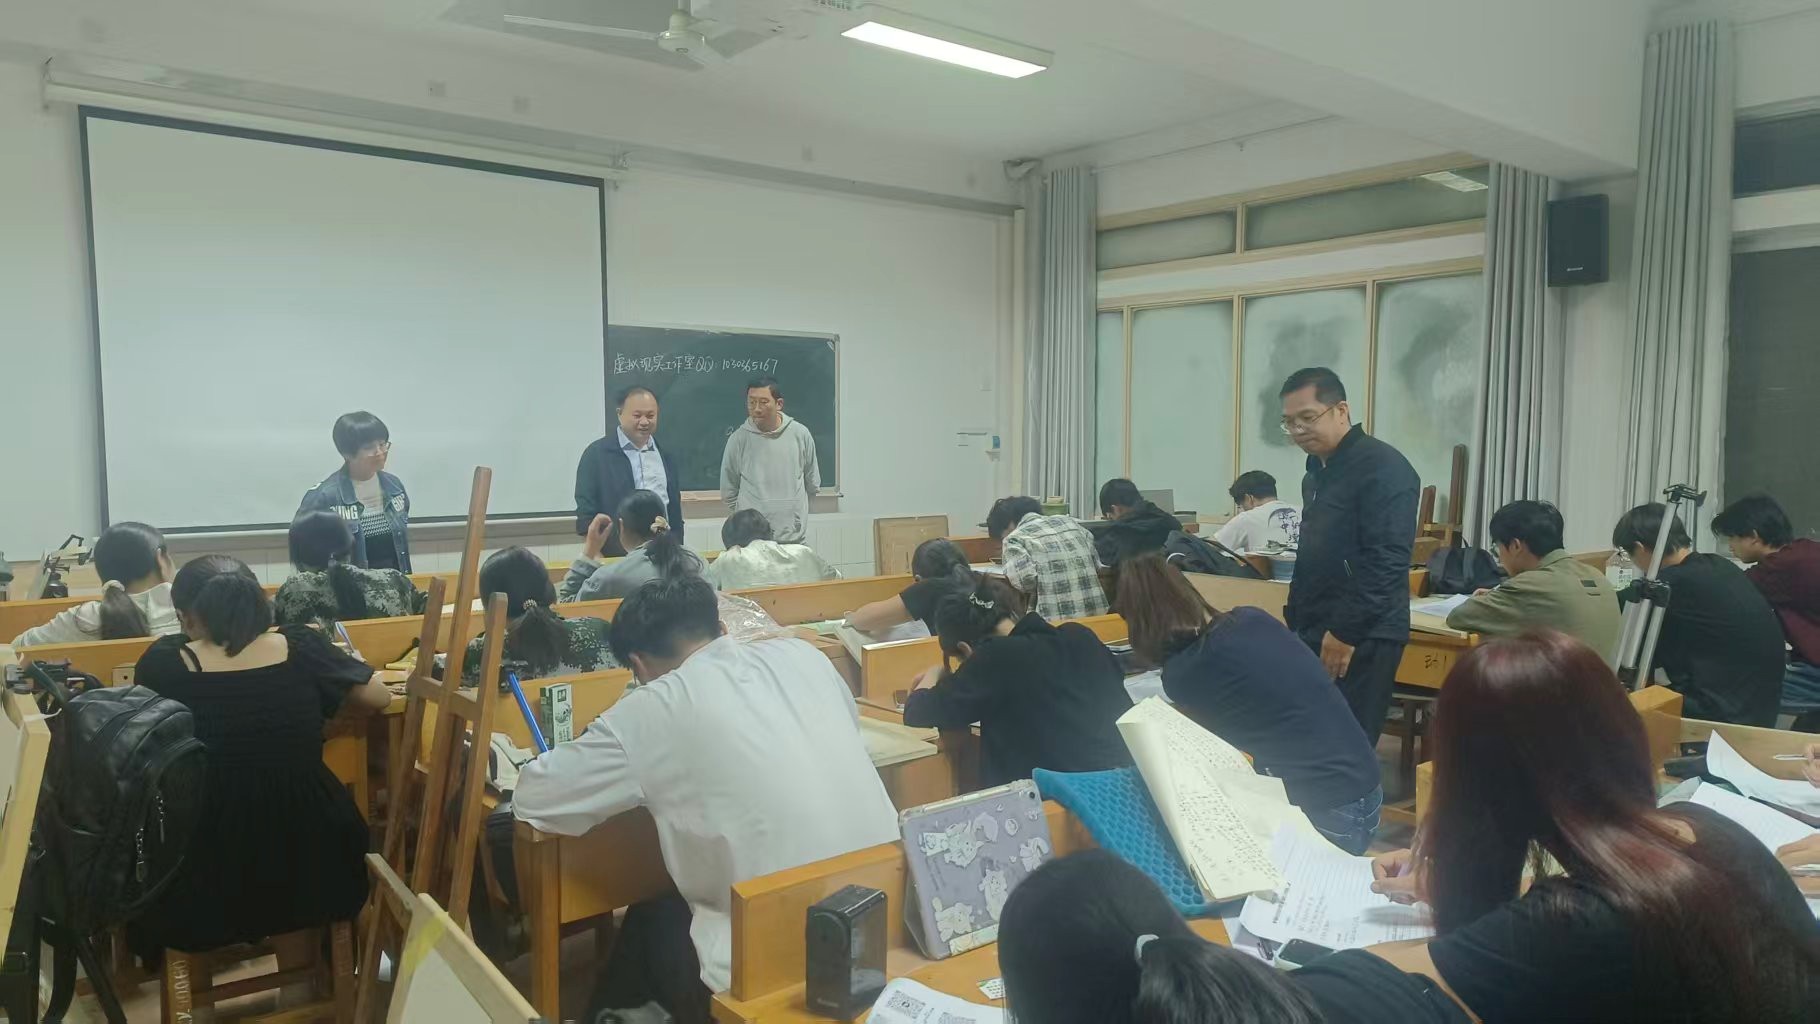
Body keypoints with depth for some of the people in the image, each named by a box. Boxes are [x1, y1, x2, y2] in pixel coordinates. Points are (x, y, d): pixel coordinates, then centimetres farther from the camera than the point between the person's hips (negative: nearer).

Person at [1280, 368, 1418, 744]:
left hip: (1361, 638, -9)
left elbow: (1386, 562, -20)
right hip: (1316, 633, 9)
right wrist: (1296, 622, 16)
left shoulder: (1383, 468, -12)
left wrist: (1345, 632, -20)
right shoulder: (1318, 471, 16)